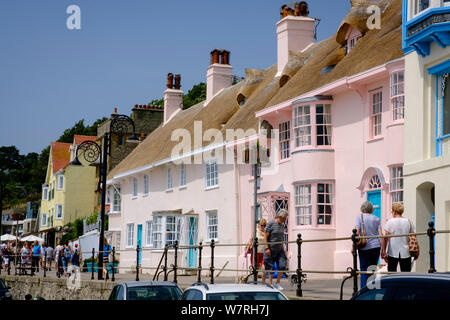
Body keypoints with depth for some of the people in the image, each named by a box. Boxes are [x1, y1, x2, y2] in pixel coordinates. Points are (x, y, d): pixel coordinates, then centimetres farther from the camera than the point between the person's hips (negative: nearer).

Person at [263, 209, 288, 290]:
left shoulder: (282, 225, 11)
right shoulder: (271, 224, -10)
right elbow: (265, 236, -11)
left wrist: (283, 249, 17)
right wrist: (267, 248, -17)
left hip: (279, 250, 6)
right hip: (271, 250, -6)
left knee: (282, 266, -5)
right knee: (271, 268, 0)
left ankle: (278, 283, 7)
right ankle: (270, 284, 10)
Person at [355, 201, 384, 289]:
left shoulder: (360, 216, 0)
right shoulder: (376, 218, 7)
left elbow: (357, 232, -9)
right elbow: (380, 234, 2)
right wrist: (382, 248, 5)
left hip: (364, 247, -3)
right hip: (375, 246, 3)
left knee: (364, 270, 1)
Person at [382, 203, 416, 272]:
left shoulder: (390, 222, -4)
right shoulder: (408, 221, 2)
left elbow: (386, 238, -6)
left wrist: (384, 251, 0)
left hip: (393, 252, -2)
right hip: (405, 253, 2)